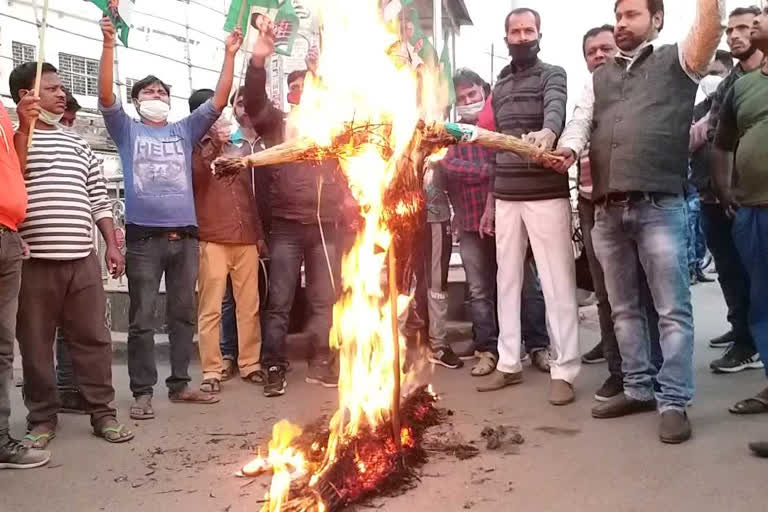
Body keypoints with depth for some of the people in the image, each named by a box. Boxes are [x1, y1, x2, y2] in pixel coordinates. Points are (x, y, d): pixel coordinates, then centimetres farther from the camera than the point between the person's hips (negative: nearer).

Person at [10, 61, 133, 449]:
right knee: (35, 344, 4)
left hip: (82, 260, 3)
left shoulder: (78, 145, 18)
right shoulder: (15, 136, 7)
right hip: (32, 261, -3)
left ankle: (102, 412, 14)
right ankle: (42, 418, 16)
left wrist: (112, 245, 8)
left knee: (92, 338, 5)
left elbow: (99, 199, 16)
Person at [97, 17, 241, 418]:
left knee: (183, 315, 9)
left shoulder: (185, 130, 17)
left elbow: (218, 101, 10)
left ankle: (179, 384, 19)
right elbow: (106, 96, -4)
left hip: (185, 235, 3)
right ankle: (142, 392, 8)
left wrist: (230, 54, 3)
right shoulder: (127, 131, 11)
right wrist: (109, 45, -14)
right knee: (142, 319, 0)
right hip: (144, 236, -3)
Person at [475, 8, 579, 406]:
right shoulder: (499, 87, 18)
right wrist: (490, 201, 16)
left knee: (557, 283, -3)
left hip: (546, 195, -6)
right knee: (507, 281, 9)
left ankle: (563, 371, 3)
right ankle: (508, 364, 19)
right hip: (506, 198, 6)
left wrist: (548, 133, -46)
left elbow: (556, 108, -22)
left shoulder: (552, 75, 1)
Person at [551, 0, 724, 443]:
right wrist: (570, 148, -10)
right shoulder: (599, 78, 21)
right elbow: (582, 123, 11)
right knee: (624, 308, 12)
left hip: (660, 206, -5)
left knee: (673, 309, -1)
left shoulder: (675, 61, 9)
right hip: (609, 210, 5)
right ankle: (639, 388, 25)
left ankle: (674, 401, 6)